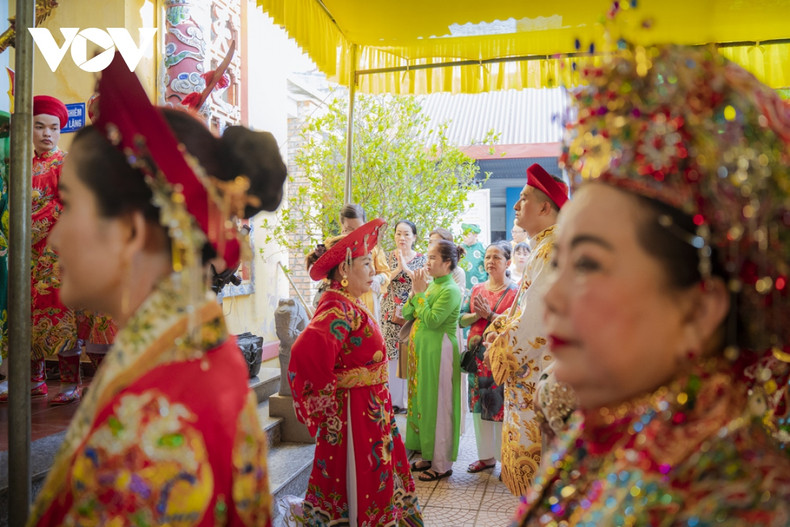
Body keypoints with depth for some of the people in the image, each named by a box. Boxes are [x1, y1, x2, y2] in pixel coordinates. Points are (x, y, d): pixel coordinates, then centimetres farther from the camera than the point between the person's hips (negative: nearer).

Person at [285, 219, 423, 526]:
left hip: (371, 410, 9)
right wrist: (328, 396, -24)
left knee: (375, 482, 20)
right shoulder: (337, 307, -22)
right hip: (355, 413, -9)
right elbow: (306, 353, -38)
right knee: (360, 489, 6)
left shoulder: (349, 304, 7)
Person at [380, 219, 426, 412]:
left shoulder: (421, 258, 5)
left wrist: (406, 268, -14)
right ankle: (393, 399, 11)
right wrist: (398, 268, -13)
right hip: (391, 312, 1)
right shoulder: (391, 256, 9)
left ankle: (409, 399, 8)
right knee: (391, 355, 1)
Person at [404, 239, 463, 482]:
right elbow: (407, 314, 8)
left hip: (439, 353, -9)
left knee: (438, 405, 0)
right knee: (422, 401, 15)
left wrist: (420, 293, -16)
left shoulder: (450, 290, -15)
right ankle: (428, 455, 28)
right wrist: (415, 291, -5)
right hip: (421, 351, 9)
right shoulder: (431, 285, 11)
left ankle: (442, 464, 12)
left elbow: (431, 320, -24)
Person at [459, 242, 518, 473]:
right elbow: (462, 319, 8)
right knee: (480, 405, 12)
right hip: (478, 356, 6)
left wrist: (489, 314, -19)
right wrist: (477, 314, -10)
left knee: (502, 407, -1)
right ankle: (486, 456, 26)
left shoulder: (514, 292, -4)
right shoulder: (477, 289, 12)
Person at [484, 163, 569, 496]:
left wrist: (502, 352, -9)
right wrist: (499, 327, 7)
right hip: (529, 368, 10)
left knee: (531, 452, 1)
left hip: (539, 372, -10)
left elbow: (536, 318, -22)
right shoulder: (541, 248, 14)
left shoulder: (552, 251, -18)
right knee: (524, 451, 18)